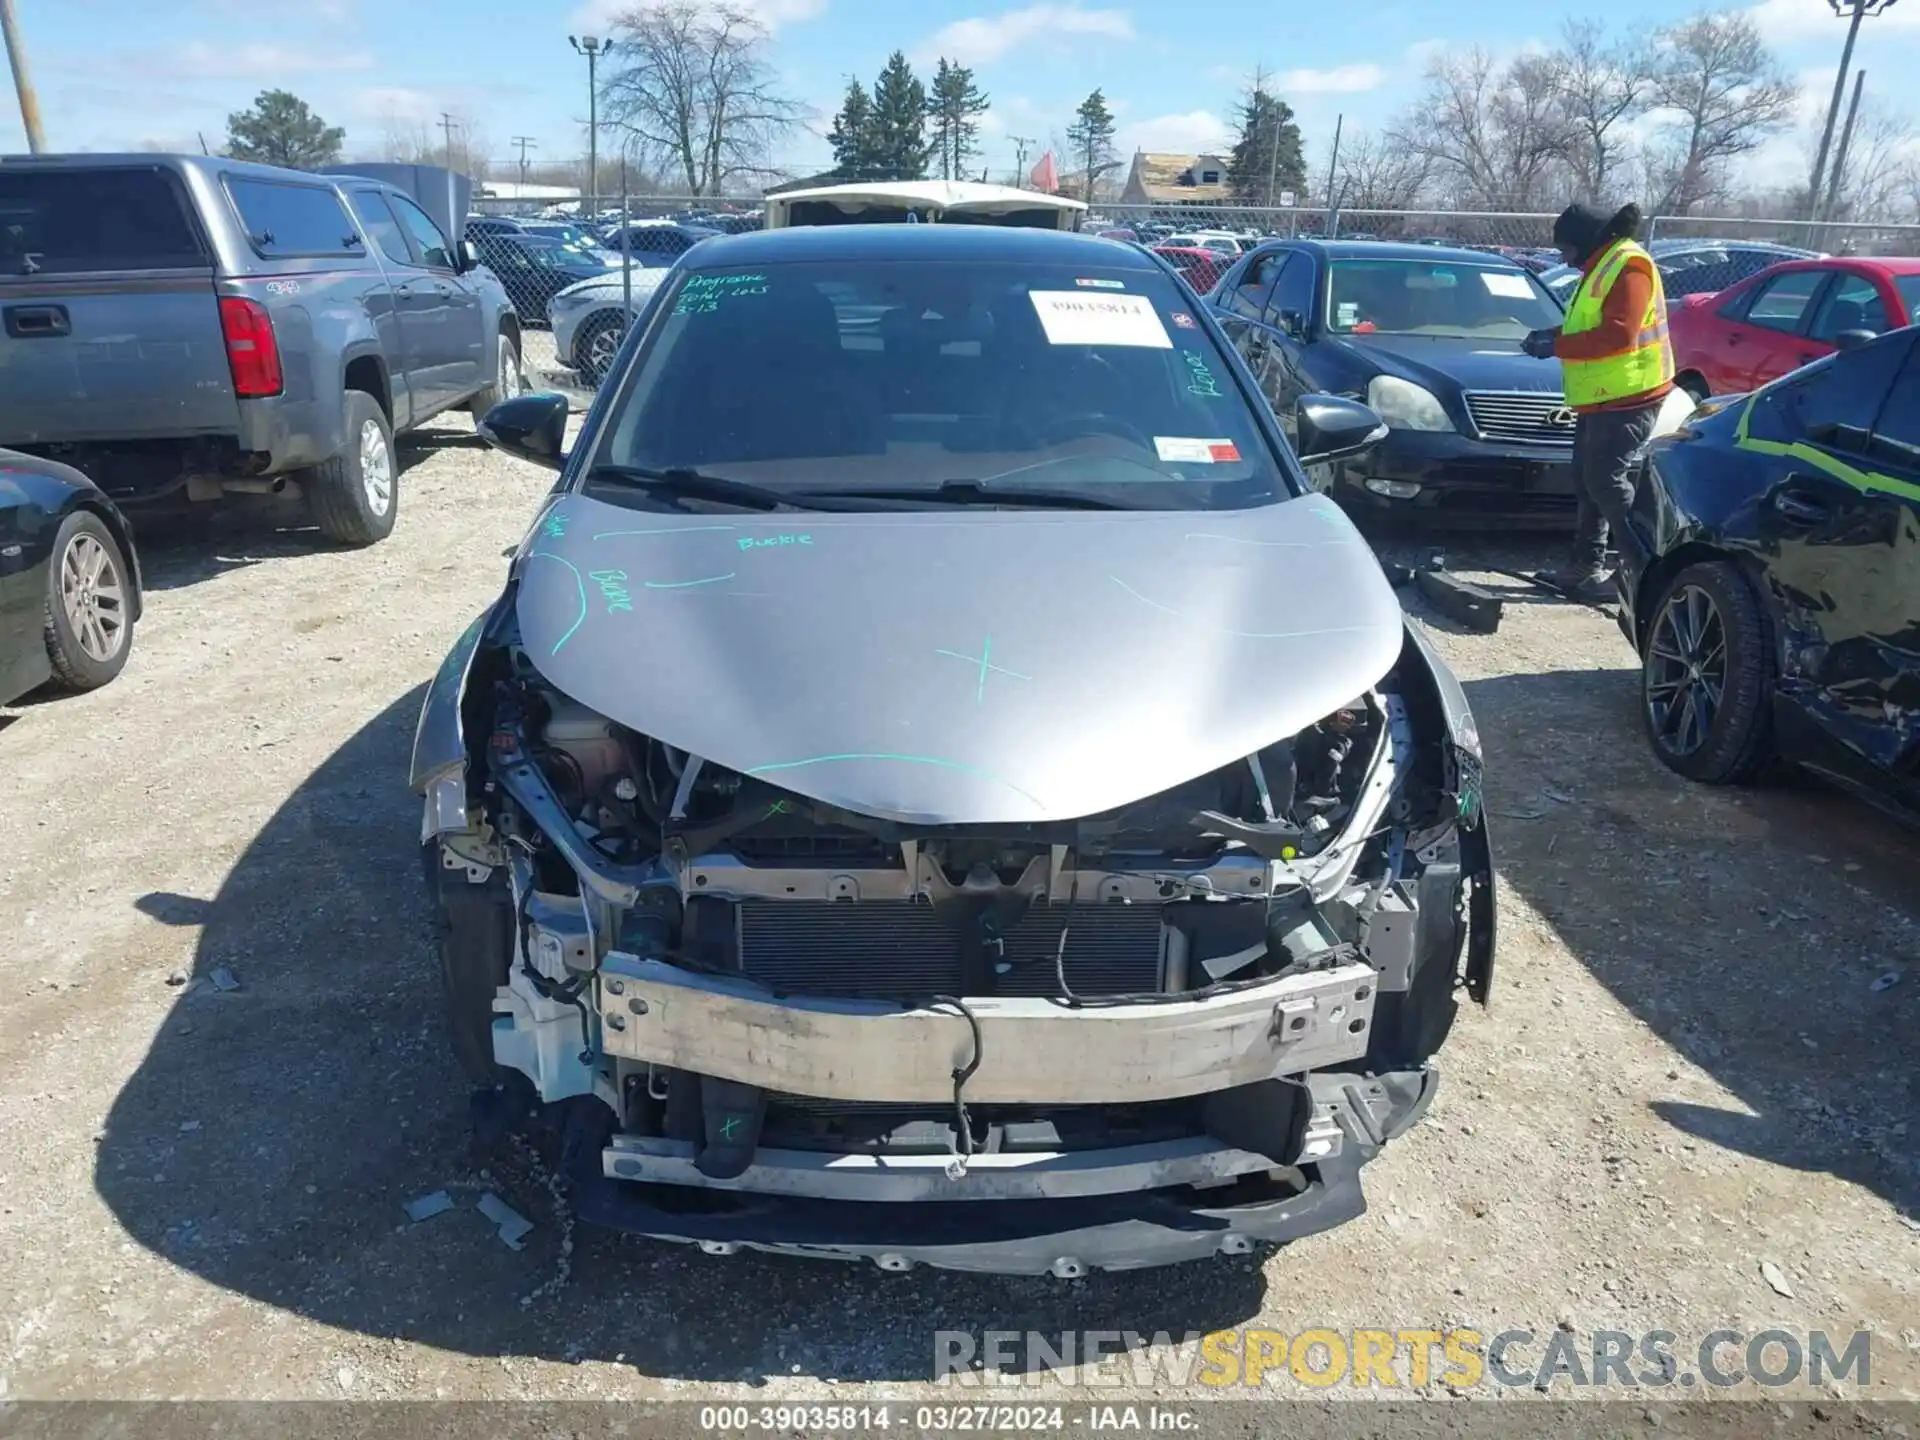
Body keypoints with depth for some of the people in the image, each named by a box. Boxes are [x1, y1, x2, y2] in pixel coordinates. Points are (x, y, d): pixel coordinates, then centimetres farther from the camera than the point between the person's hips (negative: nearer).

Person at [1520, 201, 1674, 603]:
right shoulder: (1602, 266, 18)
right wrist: (1555, 336, 7)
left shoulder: (1628, 265, -14)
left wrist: (1557, 345, -20)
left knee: (1608, 481, -12)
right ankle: (1586, 565, 18)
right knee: (1588, 481, 12)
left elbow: (1618, 334, -24)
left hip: (1627, 396, -11)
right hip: (1602, 397, 11)